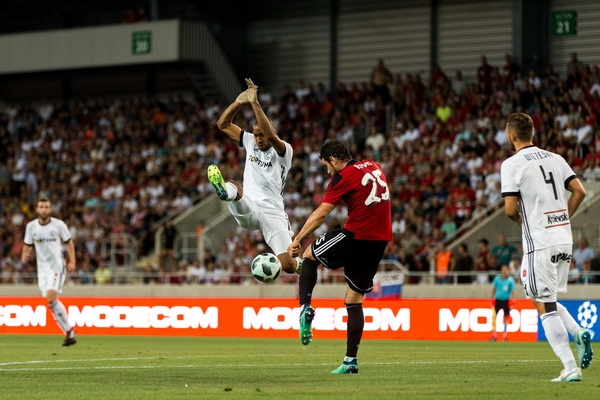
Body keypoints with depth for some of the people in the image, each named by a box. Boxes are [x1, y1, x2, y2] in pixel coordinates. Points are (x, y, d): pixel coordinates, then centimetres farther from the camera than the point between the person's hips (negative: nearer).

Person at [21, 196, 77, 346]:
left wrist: (72, 262, -5)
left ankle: (69, 331, -13)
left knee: (51, 298, -21)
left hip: (57, 266, -5)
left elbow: (69, 243, 5)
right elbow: (27, 245, 12)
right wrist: (25, 256, -9)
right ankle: (69, 332, 11)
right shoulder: (31, 226, 4)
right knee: (52, 303, 1)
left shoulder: (59, 225, -5)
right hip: (42, 268, 5)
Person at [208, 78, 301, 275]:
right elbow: (223, 124, 14)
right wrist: (239, 101, -2)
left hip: (273, 213, -3)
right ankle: (225, 191, -72)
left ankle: (300, 264, 24)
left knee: (288, 266, -14)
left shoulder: (284, 150, -3)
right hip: (247, 209, 3)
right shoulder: (250, 143, 14)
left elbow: (271, 136, -26)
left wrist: (255, 103, -28)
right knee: (233, 186, -33)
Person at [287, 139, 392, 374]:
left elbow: (321, 214, -10)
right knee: (354, 299, 12)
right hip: (380, 240, 7)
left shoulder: (343, 177, -7)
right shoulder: (374, 167, 14)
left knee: (310, 255, 17)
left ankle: (305, 309, -1)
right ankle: (351, 361, 8)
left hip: (356, 236, -7)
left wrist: (297, 240, -5)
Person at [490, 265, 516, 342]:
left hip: (506, 301, -2)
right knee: (494, 317, -5)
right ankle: (494, 336, 0)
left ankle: (505, 336, 11)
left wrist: (512, 302, -12)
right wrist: (492, 299, 9)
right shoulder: (497, 278, -2)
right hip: (497, 300, 2)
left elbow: (512, 291, -5)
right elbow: (494, 288, 9)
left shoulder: (510, 280, -8)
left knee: (505, 318, 2)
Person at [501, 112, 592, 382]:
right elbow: (579, 191, 6)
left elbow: (510, 209, -13)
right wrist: (562, 219, 14)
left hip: (539, 244, -7)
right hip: (564, 240, 7)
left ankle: (570, 368, -7)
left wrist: (522, 220, 8)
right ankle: (579, 333, -4)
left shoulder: (512, 164, -8)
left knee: (544, 306, -1)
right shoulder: (555, 159, 10)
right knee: (548, 301, 21)